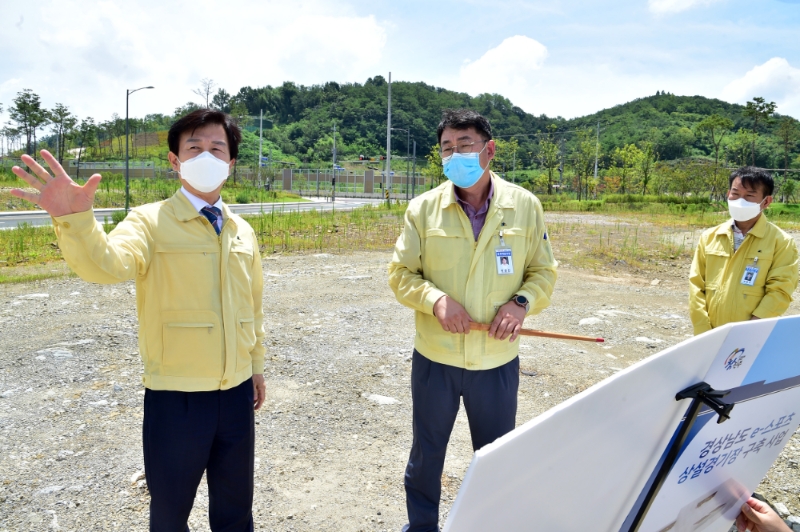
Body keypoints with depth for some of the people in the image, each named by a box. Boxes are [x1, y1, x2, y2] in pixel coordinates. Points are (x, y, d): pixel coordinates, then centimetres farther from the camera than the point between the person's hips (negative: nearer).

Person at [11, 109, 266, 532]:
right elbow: (106, 263, -29)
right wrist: (74, 219, -48)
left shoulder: (243, 231, 6)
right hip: (176, 395, -4)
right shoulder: (151, 222, -8)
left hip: (236, 392, 4)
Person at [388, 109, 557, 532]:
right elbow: (401, 274, -2)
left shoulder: (525, 205, -3)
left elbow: (543, 271, 3)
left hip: (498, 360, 0)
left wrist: (522, 302, -16)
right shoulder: (423, 208, -5)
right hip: (435, 358, 0)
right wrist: (435, 299, -20)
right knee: (426, 452, 17)